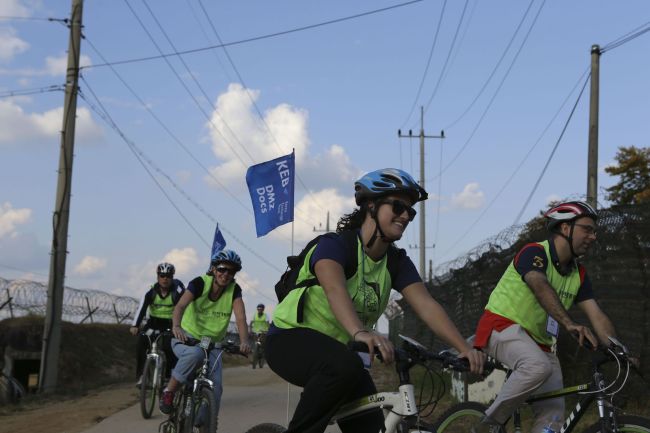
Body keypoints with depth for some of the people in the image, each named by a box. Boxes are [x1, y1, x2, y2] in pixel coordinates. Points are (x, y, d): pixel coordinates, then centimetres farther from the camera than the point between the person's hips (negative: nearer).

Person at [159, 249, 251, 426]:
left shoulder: (234, 290, -9)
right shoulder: (200, 283, -16)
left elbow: (240, 317, -21)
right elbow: (180, 306, -31)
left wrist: (244, 341, -41)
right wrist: (176, 326, -52)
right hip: (187, 338, -3)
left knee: (215, 385, -12)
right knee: (195, 353, -36)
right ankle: (168, 392, -19)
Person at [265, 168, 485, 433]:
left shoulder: (397, 262, -2)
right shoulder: (335, 245, -21)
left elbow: (426, 305, -16)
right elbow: (335, 289, -41)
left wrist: (464, 348, -32)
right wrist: (360, 332, -61)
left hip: (340, 347, 7)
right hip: (292, 339, -7)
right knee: (344, 368, -37)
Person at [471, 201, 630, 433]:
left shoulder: (578, 274, 8)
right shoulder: (534, 253, -15)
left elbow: (597, 316, 0)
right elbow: (541, 288, -35)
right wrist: (570, 324, -49)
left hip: (539, 341, 8)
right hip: (503, 326, -8)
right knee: (539, 367, -37)